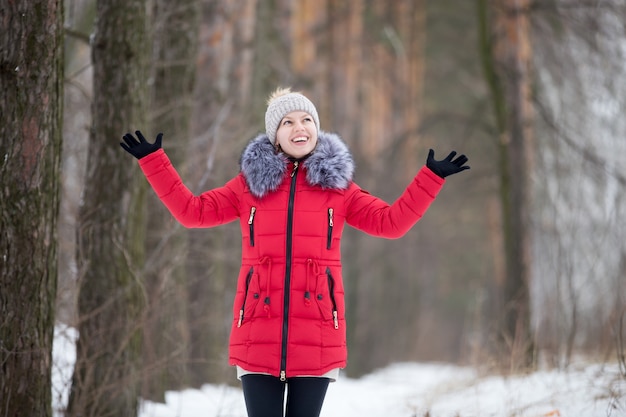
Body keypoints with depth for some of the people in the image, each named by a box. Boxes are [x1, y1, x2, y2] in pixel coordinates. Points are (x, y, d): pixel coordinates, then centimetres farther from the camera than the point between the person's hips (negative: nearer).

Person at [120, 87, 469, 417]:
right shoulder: (250, 184, 9)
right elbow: (192, 210, 10)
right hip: (259, 330, 0)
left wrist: (432, 177, 4)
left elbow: (391, 221, 9)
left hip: (316, 331, 0)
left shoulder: (337, 186, 9)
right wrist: (153, 160, 8)